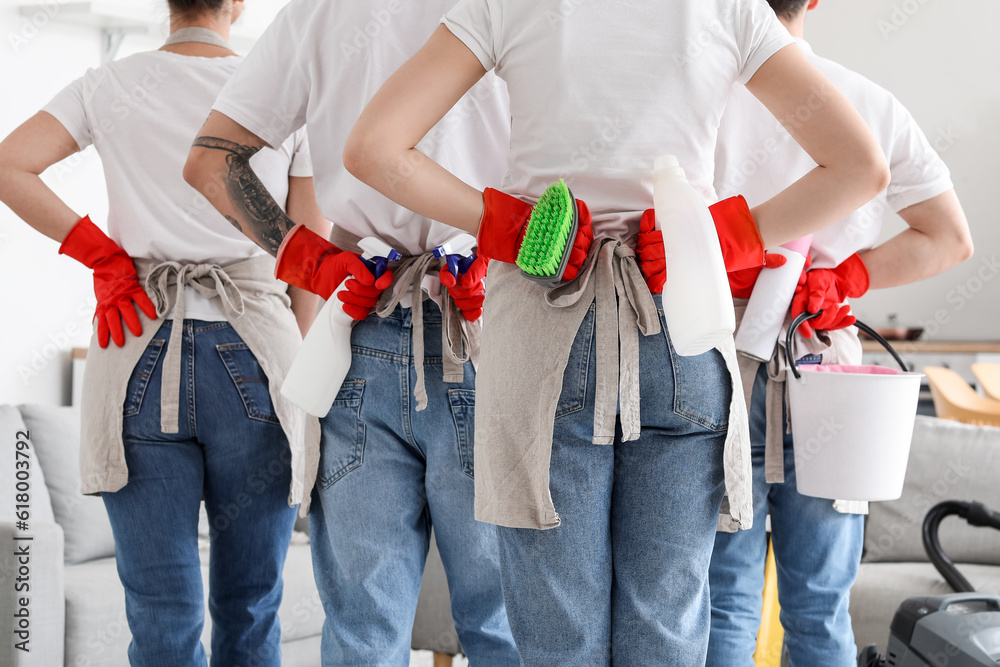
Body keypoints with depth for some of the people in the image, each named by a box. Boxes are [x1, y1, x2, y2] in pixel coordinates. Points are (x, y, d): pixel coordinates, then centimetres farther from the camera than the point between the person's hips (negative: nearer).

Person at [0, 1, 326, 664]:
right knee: (250, 612, 11)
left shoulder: (109, 86, 6)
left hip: (139, 357, 1)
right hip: (253, 359, -1)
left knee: (162, 614, 6)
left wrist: (101, 254, 2)